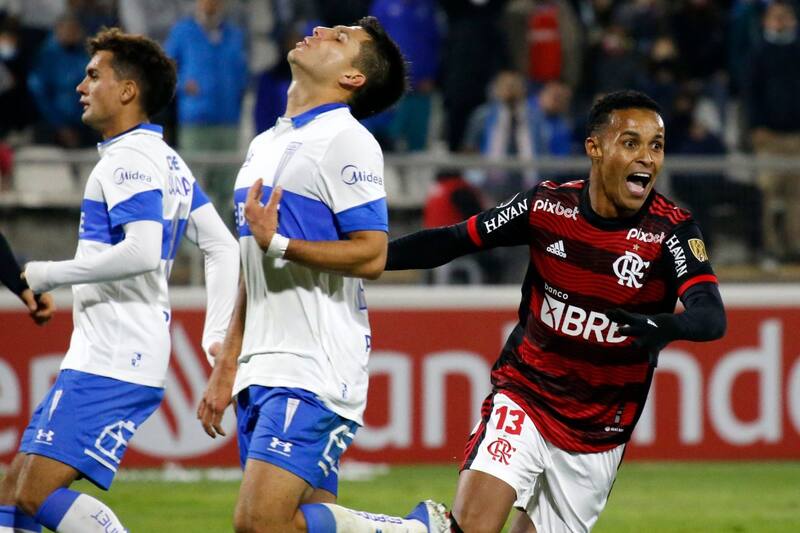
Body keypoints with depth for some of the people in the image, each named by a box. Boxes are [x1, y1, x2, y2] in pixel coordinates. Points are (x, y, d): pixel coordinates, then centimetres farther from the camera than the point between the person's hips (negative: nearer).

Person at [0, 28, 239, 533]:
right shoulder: (166, 160, 20)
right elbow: (223, 248, 20)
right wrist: (217, 336, 14)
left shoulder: (129, 158, -11)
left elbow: (143, 251, -25)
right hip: (100, 355, 10)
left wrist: (48, 274, -15)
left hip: (112, 362, -10)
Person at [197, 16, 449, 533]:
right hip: (261, 371, 9)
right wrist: (226, 369, 21)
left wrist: (279, 243, -22)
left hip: (315, 372, -9)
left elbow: (371, 255, -16)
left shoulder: (345, 141, -7)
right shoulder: (266, 145, 19)